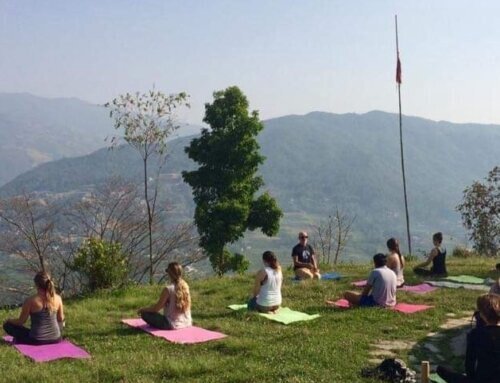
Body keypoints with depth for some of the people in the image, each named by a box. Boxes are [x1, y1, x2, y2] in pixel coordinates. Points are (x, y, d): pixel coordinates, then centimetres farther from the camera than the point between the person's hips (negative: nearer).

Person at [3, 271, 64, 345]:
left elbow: (21, 321, -6)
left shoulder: (30, 301, -16)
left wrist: (8, 321, 15)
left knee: (7, 325, 13)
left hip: (37, 340, -3)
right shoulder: (58, 298, -7)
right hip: (55, 338, 3)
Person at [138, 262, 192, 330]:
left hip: (173, 325, -7)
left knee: (145, 314, 4)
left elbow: (156, 308, -10)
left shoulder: (168, 289, -19)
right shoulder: (185, 286, 0)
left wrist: (143, 309, 7)